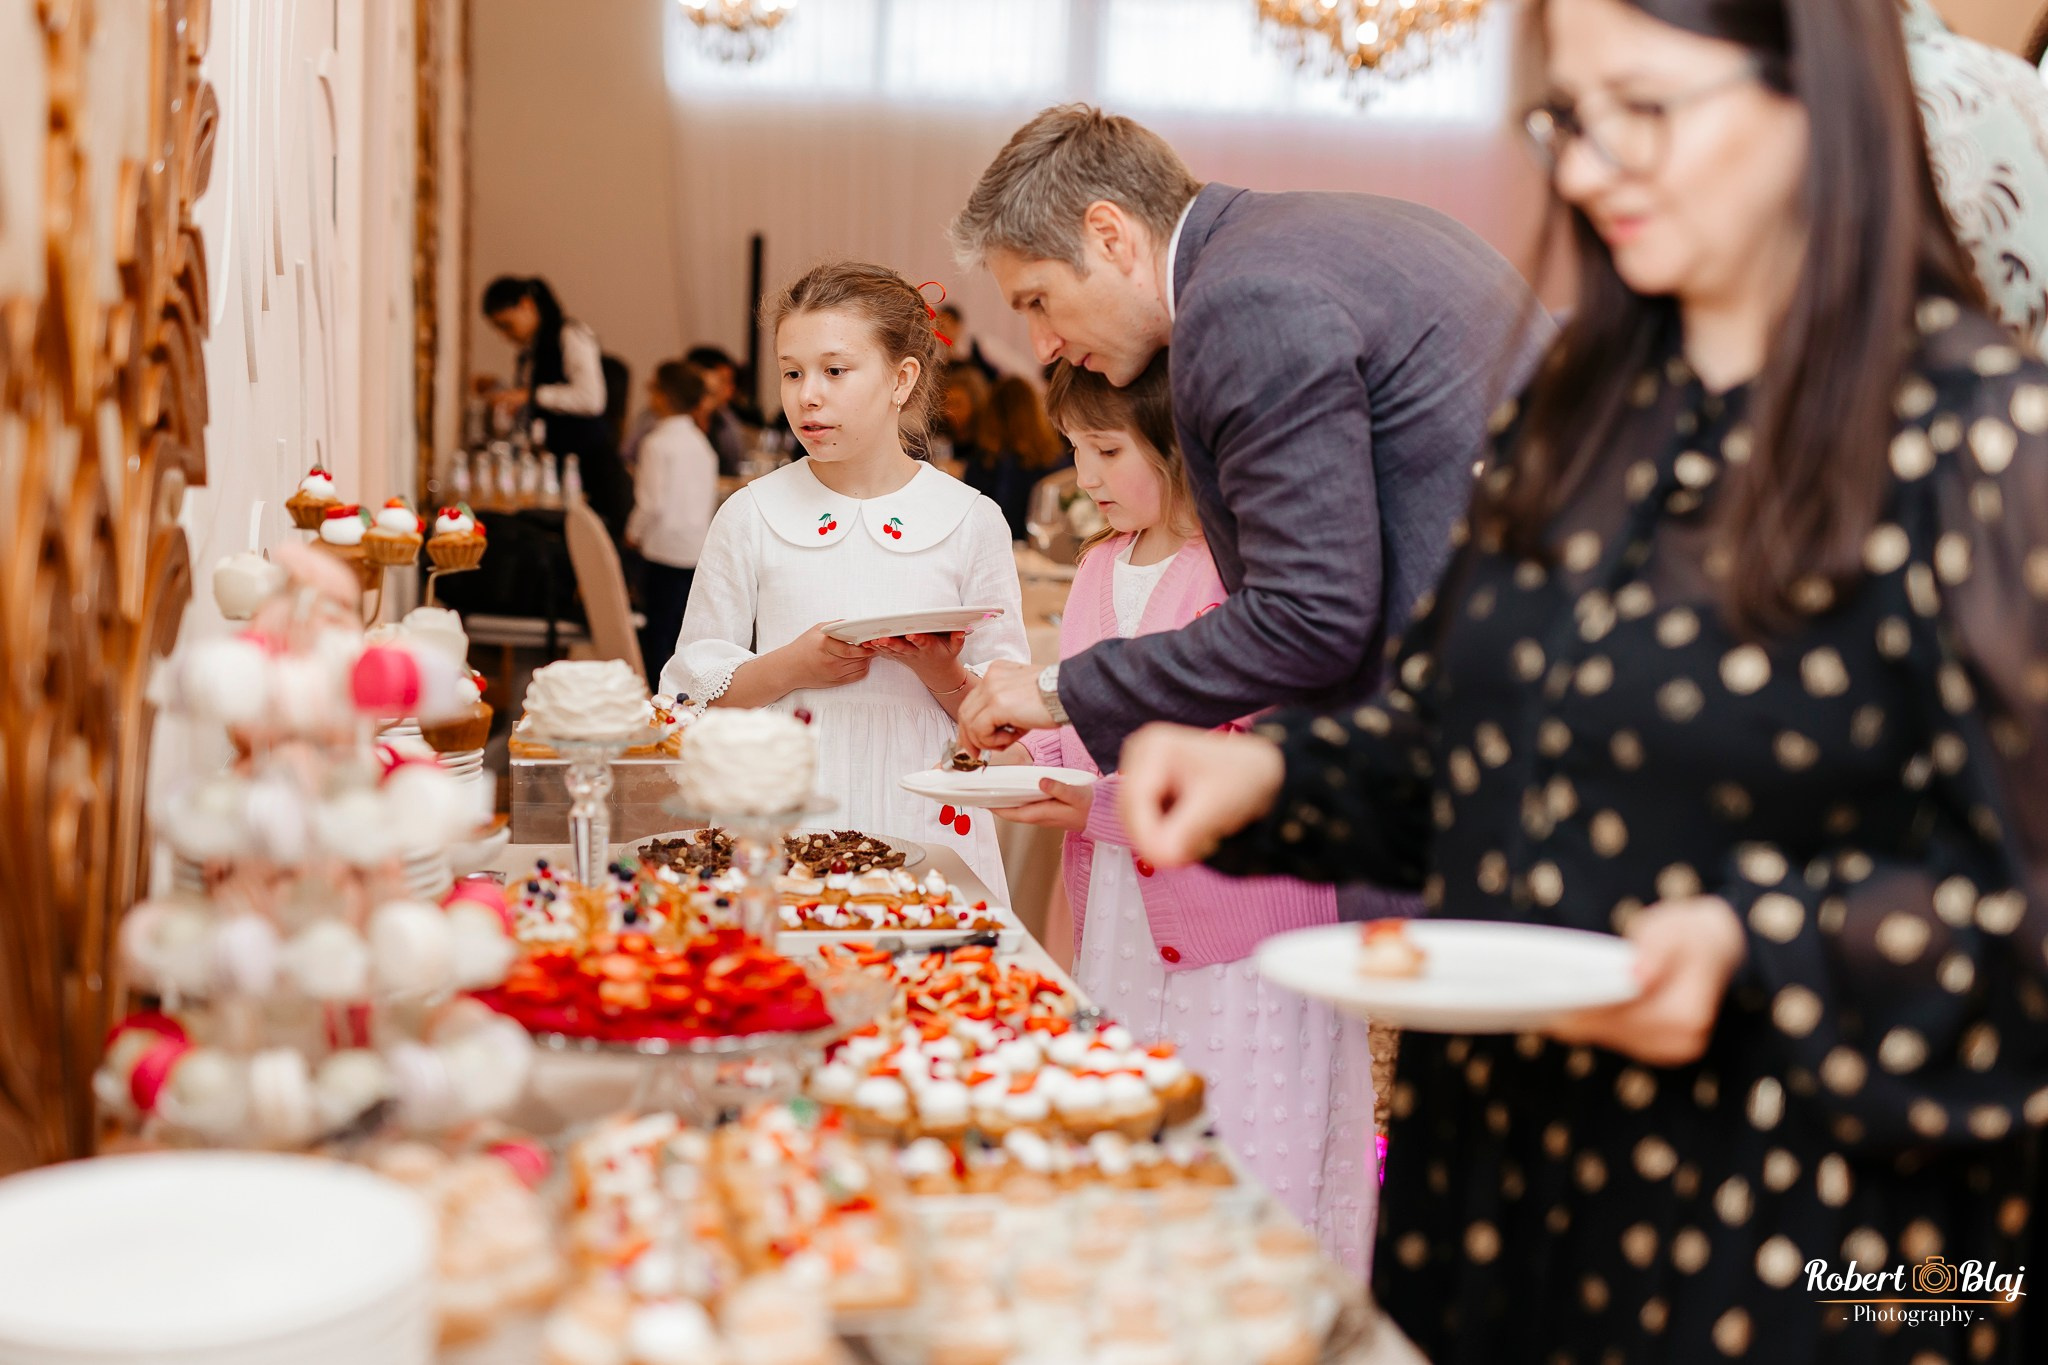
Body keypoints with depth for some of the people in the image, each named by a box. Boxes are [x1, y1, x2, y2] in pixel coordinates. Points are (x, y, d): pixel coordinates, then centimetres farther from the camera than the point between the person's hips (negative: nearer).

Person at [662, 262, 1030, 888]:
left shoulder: (970, 519, 2)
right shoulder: (751, 516, 4)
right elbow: (690, 685, 6)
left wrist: (943, 675, -15)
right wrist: (789, 668, -10)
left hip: (927, 825, 0)